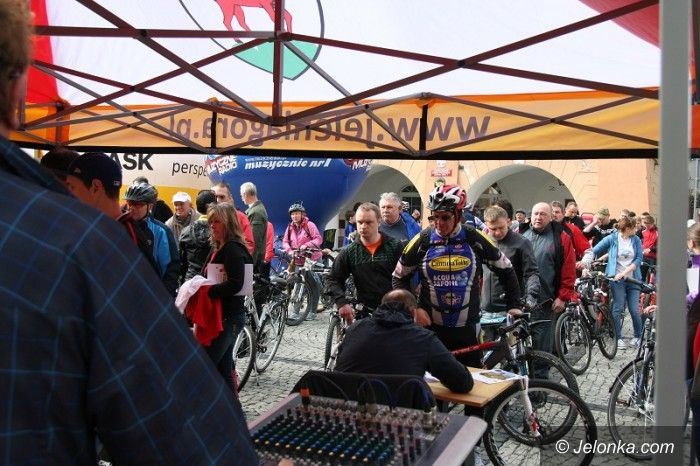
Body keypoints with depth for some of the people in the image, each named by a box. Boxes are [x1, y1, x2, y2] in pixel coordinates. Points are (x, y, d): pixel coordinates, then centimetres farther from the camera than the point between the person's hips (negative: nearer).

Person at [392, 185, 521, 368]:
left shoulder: (475, 239, -5)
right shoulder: (422, 240, -5)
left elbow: (506, 270, 7)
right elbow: (399, 278, 5)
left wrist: (514, 306, 3)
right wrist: (414, 308, -6)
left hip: (467, 328, 0)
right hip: (430, 327, 0)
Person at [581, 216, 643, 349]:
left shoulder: (636, 240, 4)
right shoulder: (612, 239, -2)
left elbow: (639, 259, -2)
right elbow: (594, 251, 0)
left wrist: (624, 272, -12)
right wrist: (586, 261, -18)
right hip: (617, 279, -2)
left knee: (634, 310, 0)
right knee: (618, 309, -4)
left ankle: (638, 336, 20)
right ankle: (619, 338, 8)